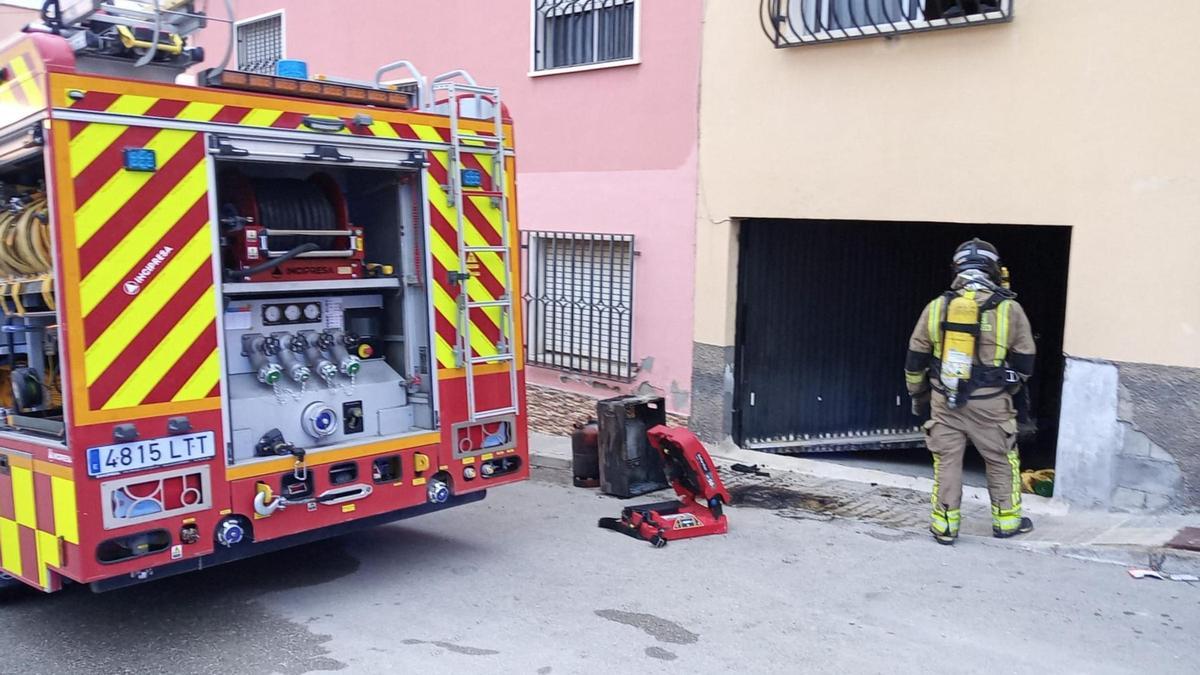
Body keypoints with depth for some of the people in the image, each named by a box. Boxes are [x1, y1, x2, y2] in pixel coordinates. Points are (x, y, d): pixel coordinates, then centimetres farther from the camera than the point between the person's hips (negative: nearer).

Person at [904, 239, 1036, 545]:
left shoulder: (937, 306, 0)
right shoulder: (1009, 309, -5)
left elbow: (915, 360, 5)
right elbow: (1024, 363, 4)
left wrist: (918, 395, 18)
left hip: (945, 400, 1)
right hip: (990, 404, -1)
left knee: (946, 461, 11)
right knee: (1001, 461, 16)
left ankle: (944, 526, 16)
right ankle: (1006, 520, 30)